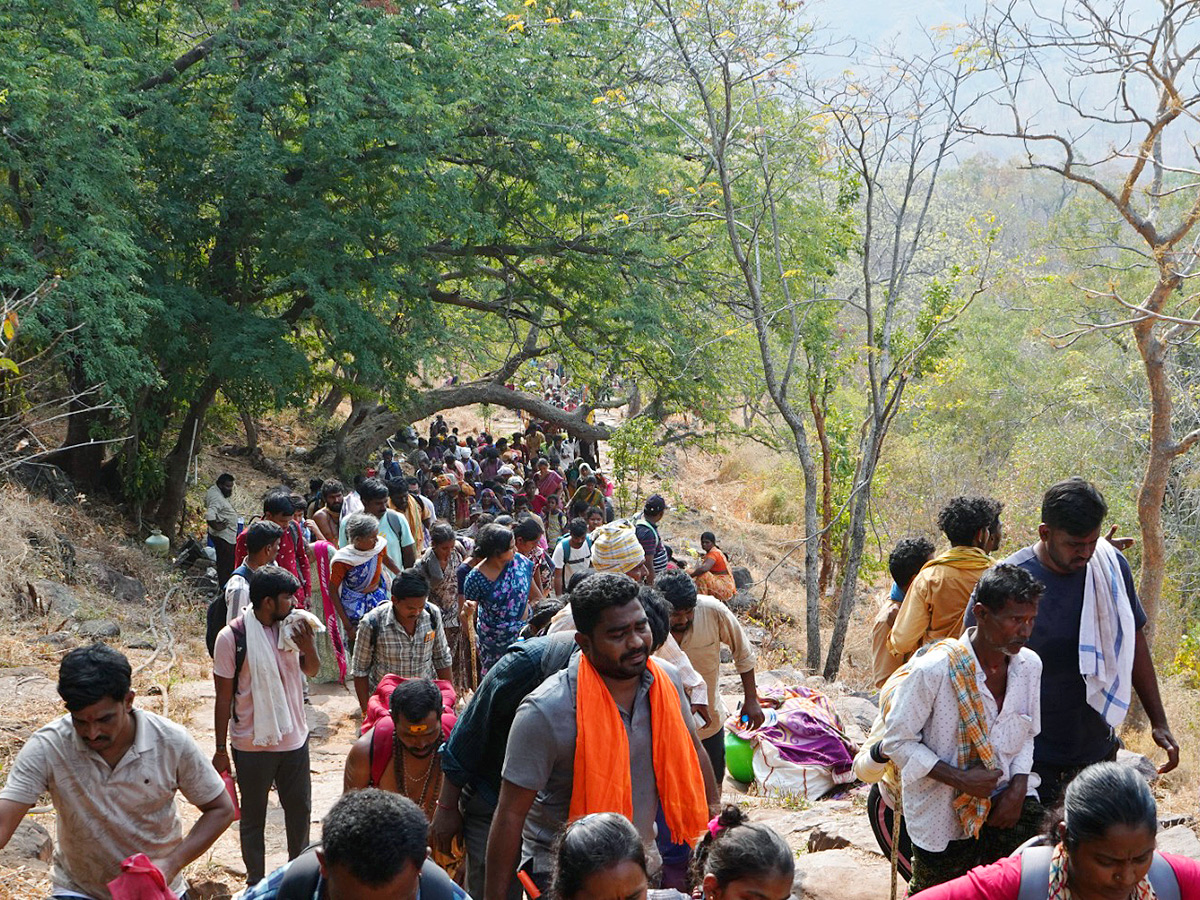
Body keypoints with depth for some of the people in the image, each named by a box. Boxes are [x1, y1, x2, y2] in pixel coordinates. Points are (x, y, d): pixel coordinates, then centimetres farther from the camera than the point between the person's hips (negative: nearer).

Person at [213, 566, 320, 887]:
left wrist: (309, 647, -13)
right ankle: (256, 882, 29)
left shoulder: (291, 627, -5)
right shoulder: (232, 637, -18)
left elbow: (310, 670, 9)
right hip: (252, 745, -4)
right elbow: (223, 698, -11)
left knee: (300, 810, 18)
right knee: (253, 818, 13)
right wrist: (220, 750, -8)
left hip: (294, 738, 5)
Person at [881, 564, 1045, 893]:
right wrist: (960, 779, -22)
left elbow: (1026, 735, 10)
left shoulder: (1029, 665, -5)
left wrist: (1018, 788, -8)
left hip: (1004, 797, 4)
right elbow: (897, 741, -15)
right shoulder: (933, 670, -22)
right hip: (942, 814, -4)